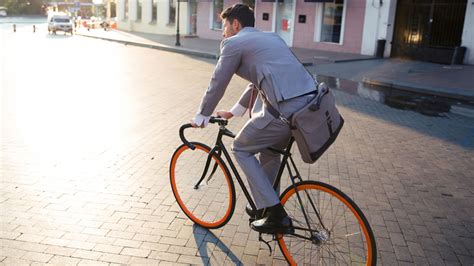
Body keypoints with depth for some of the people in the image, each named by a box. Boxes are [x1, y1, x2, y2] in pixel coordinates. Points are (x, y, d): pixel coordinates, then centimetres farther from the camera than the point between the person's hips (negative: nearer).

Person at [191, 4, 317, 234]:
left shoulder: (234, 44, 5)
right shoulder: (270, 37, 29)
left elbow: (217, 84, 10)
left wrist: (201, 117, 25)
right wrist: (233, 112, 42)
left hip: (287, 108, -8)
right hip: (310, 102, 9)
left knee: (241, 149, 11)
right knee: (269, 149, 29)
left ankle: (277, 216, 10)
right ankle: (265, 204, 43)